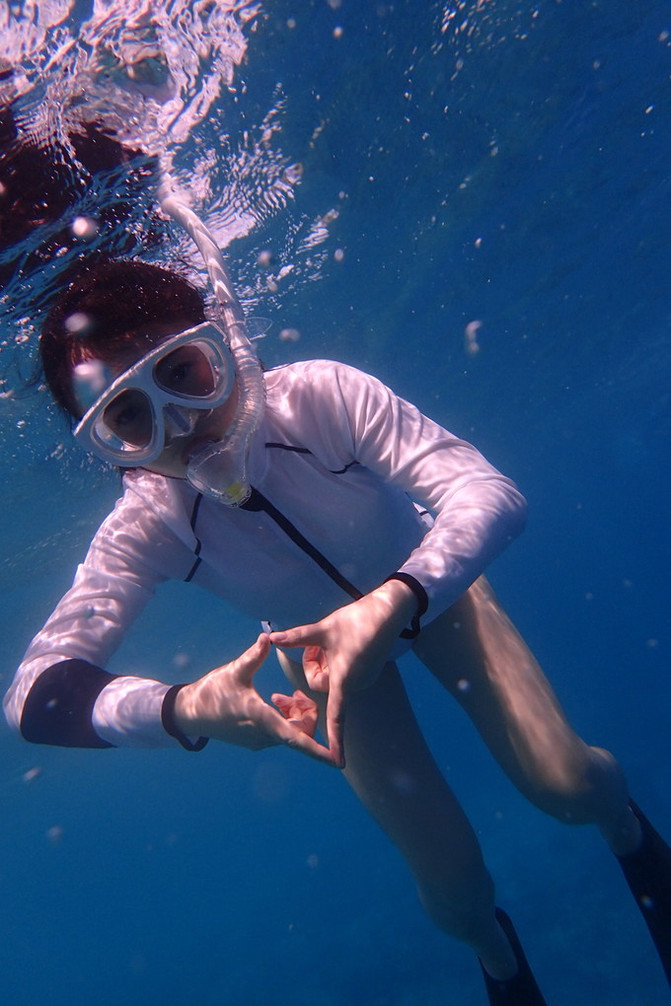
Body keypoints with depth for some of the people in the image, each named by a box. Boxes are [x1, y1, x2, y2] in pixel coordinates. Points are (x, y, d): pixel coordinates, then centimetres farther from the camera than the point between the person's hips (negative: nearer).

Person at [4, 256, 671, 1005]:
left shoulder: (316, 396, -33)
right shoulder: (144, 529, -28)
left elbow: (489, 492, -38)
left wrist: (397, 600, -56)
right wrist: (184, 708, -52)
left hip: (428, 583, 0)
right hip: (320, 638, 1)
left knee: (568, 786, -11)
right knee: (452, 883, -3)